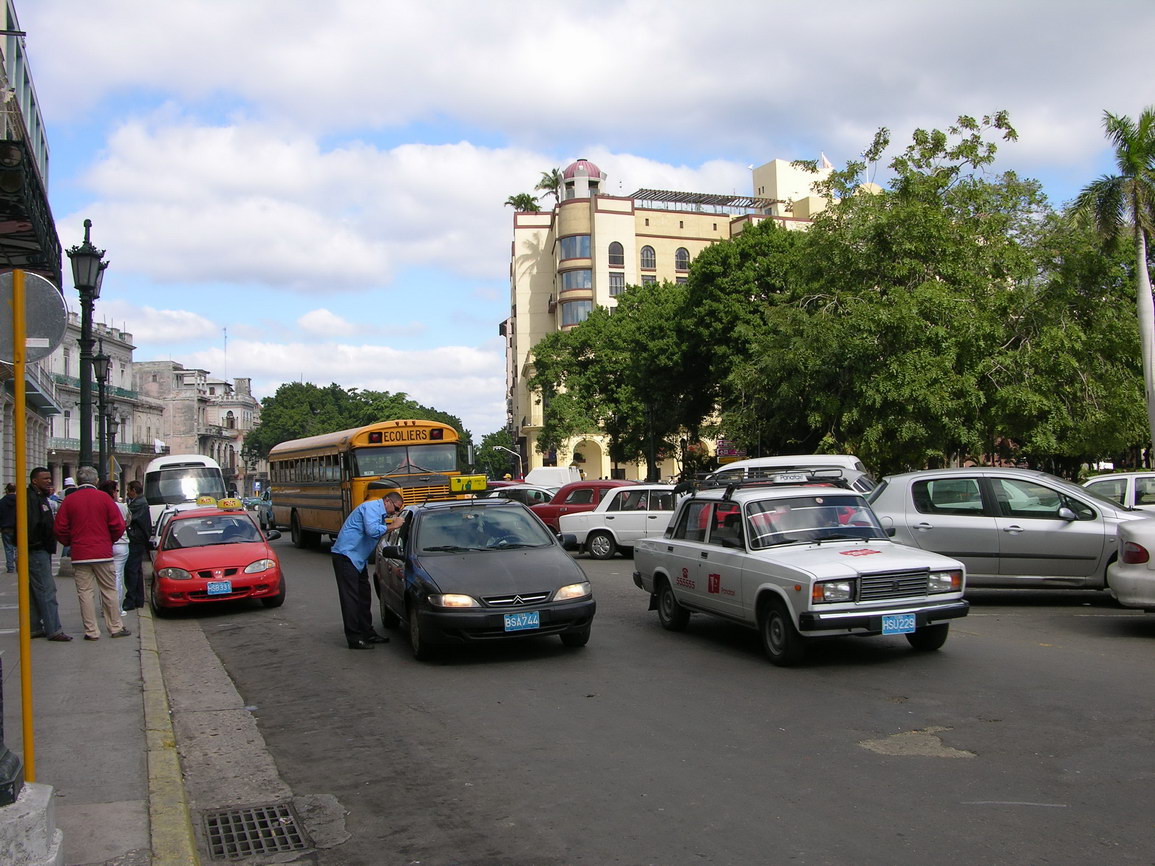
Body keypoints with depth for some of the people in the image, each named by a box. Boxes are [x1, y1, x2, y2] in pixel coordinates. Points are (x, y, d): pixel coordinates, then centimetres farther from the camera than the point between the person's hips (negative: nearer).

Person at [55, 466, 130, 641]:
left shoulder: (69, 500, 0)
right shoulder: (104, 498, -4)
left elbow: (60, 529, 0)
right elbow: (118, 526, -4)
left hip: (79, 555, 1)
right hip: (103, 553, -1)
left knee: (85, 592, 4)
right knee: (109, 591, 7)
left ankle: (91, 631, 4)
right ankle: (116, 627, 11)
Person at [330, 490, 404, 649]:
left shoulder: (379, 512, 19)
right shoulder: (372, 507, -14)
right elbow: (372, 530, -29)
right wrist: (392, 526, -20)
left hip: (358, 558, 11)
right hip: (346, 554, -11)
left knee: (364, 595, 14)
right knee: (351, 597, -9)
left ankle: (367, 633, 22)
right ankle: (354, 638, -8)